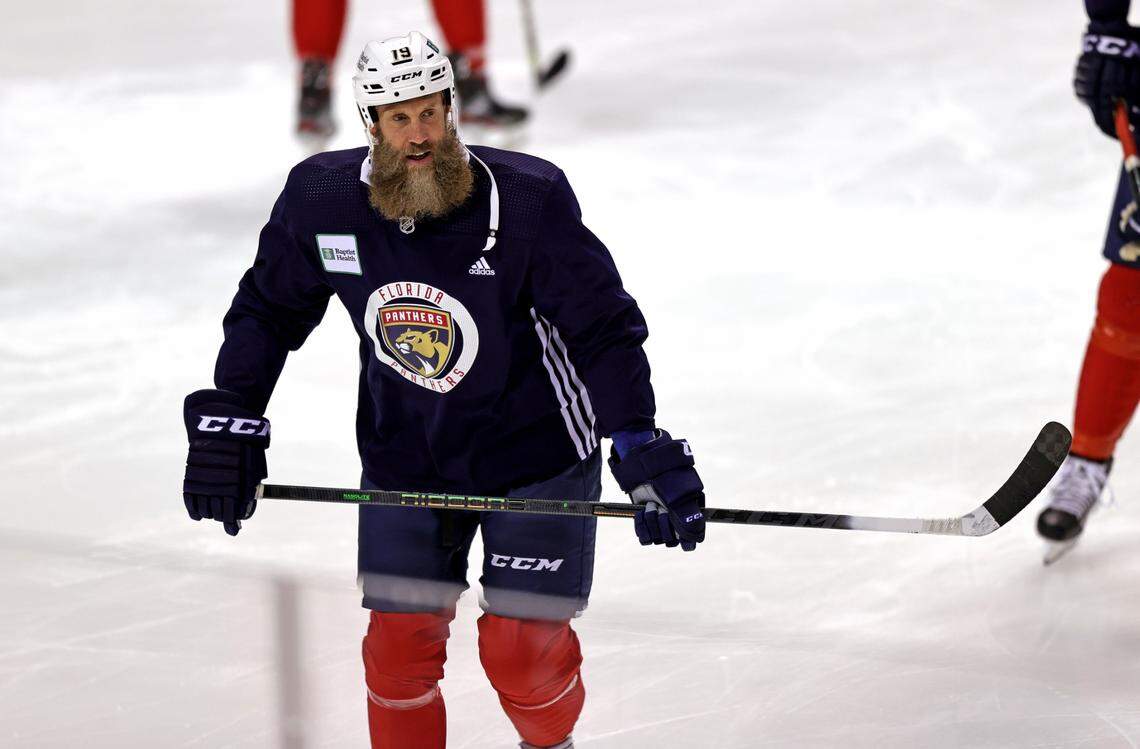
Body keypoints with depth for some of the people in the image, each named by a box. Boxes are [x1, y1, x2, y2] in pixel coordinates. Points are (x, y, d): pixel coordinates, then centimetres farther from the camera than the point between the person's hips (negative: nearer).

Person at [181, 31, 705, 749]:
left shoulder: (528, 199, -22)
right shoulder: (322, 199, -12)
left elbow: (605, 327, -17)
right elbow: (268, 311, 4)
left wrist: (644, 453, -22)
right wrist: (226, 422, -2)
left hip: (534, 451, -3)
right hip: (405, 460, 3)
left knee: (521, 649, -3)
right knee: (399, 642, -1)